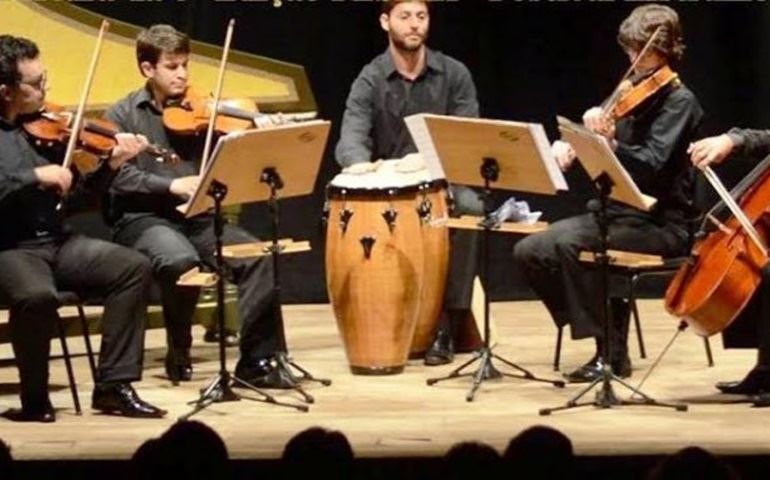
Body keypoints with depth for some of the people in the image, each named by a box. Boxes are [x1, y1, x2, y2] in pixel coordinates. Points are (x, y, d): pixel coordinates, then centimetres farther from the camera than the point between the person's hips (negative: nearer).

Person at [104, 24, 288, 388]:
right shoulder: (123, 116, 4)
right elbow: (117, 176, -10)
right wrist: (171, 185, -23)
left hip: (198, 217, 3)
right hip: (143, 218, -3)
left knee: (257, 256, -22)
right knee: (181, 260, -35)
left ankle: (257, 359, -13)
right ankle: (179, 353, -10)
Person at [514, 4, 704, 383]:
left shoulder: (679, 102, -9)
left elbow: (650, 165, -23)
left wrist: (610, 141, -38)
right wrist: (569, 144, -7)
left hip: (661, 224, -8)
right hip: (618, 212, 8)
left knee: (568, 244, -31)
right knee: (529, 252, -7)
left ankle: (611, 351, -21)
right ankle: (588, 320, 6)